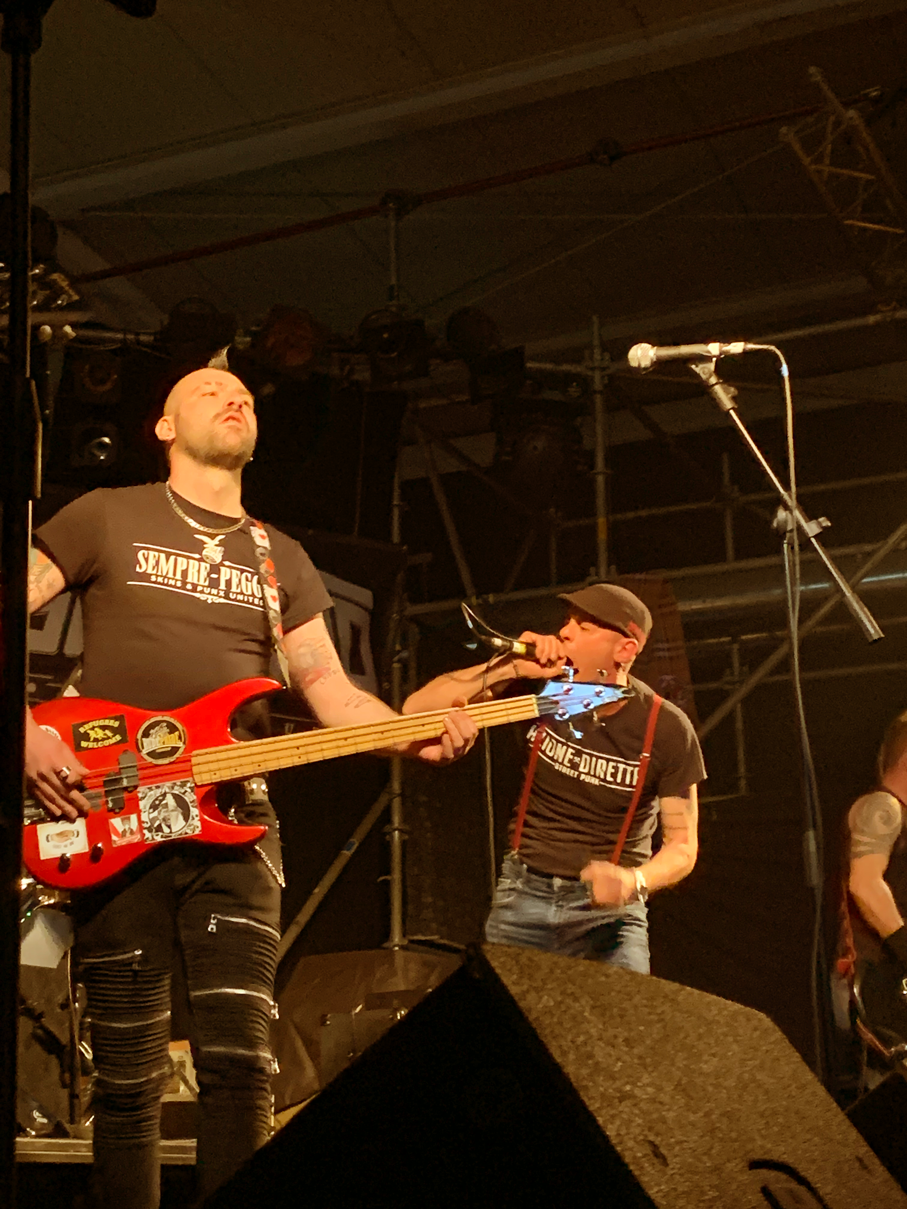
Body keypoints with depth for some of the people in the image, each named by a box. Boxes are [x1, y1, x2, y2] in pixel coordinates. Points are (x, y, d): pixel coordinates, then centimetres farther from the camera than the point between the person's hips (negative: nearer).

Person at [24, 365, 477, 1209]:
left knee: (240, 1060, -7)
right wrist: (29, 732, -13)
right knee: (129, 1076, 1)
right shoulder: (106, 518, 7)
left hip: (231, 824, 3)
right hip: (108, 820, -3)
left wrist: (415, 736, -7)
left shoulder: (282, 560, 18)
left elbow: (330, 690, 12)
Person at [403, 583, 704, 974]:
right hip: (523, 896, 2)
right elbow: (418, 709, -12)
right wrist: (509, 667, -22)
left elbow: (682, 846, -5)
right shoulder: (542, 687, -8)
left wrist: (634, 881, -26)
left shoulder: (667, 730, -11)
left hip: (607, 909, -2)